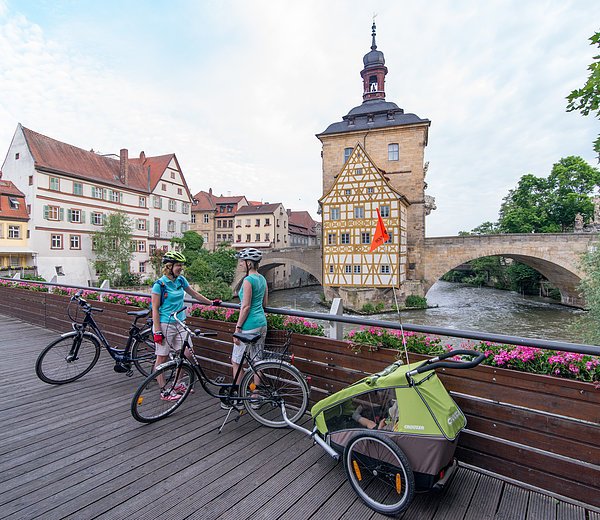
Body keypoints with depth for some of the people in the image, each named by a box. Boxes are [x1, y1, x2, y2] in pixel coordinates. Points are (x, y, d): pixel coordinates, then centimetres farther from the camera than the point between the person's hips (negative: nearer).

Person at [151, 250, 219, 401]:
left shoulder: (181, 280, 5)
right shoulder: (160, 284, -12)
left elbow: (194, 294, 19)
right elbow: (155, 309, -11)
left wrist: (211, 302, 23)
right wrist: (157, 332, -14)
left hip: (179, 323, 6)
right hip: (164, 325, -6)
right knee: (162, 358, 6)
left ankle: (178, 385, 24)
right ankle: (165, 391, 19)